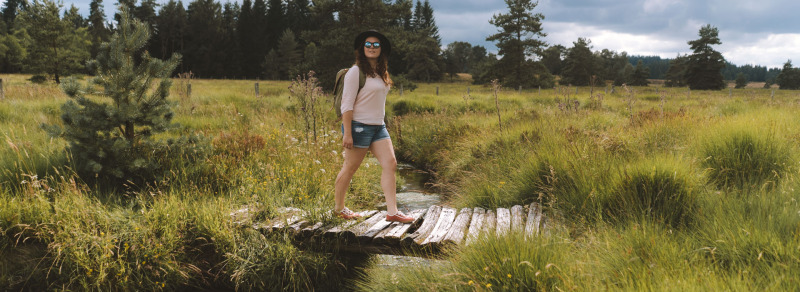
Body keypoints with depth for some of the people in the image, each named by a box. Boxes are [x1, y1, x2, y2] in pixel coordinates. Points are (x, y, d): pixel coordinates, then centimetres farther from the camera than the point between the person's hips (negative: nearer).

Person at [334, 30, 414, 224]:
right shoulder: (356, 72, -10)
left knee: (390, 164, -4)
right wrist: (347, 133, -19)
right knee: (350, 168, 2)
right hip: (359, 126, -7)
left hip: (378, 126, 8)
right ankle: (338, 208, 20)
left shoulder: (381, 73, 14)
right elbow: (347, 104, -14)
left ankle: (392, 212, -4)